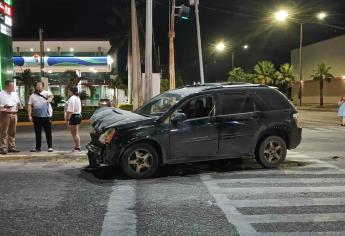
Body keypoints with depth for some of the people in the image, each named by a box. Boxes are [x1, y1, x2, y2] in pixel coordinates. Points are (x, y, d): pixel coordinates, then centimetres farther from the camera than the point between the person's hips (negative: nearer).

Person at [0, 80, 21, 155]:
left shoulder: (15, 94, 15)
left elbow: (18, 103, 23)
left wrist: (18, 105, 1)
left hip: (14, 114, 6)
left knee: (12, 132, 10)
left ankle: (11, 147, 17)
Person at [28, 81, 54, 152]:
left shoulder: (46, 93, 4)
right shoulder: (32, 95, 12)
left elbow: (51, 96, -19)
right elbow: (29, 106, 8)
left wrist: (49, 99, -42)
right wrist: (29, 115, -3)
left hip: (46, 116, -3)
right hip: (36, 116, 3)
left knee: (48, 133, 1)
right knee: (37, 133, 9)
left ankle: (50, 147, 6)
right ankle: (38, 147, 17)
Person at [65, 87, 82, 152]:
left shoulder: (71, 99, -17)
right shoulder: (78, 98, 15)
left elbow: (70, 111, -24)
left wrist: (67, 119, -20)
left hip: (73, 117, -10)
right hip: (79, 116, 10)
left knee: (74, 134, -3)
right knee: (76, 133, 17)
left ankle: (77, 147, -1)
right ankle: (77, 147, 22)